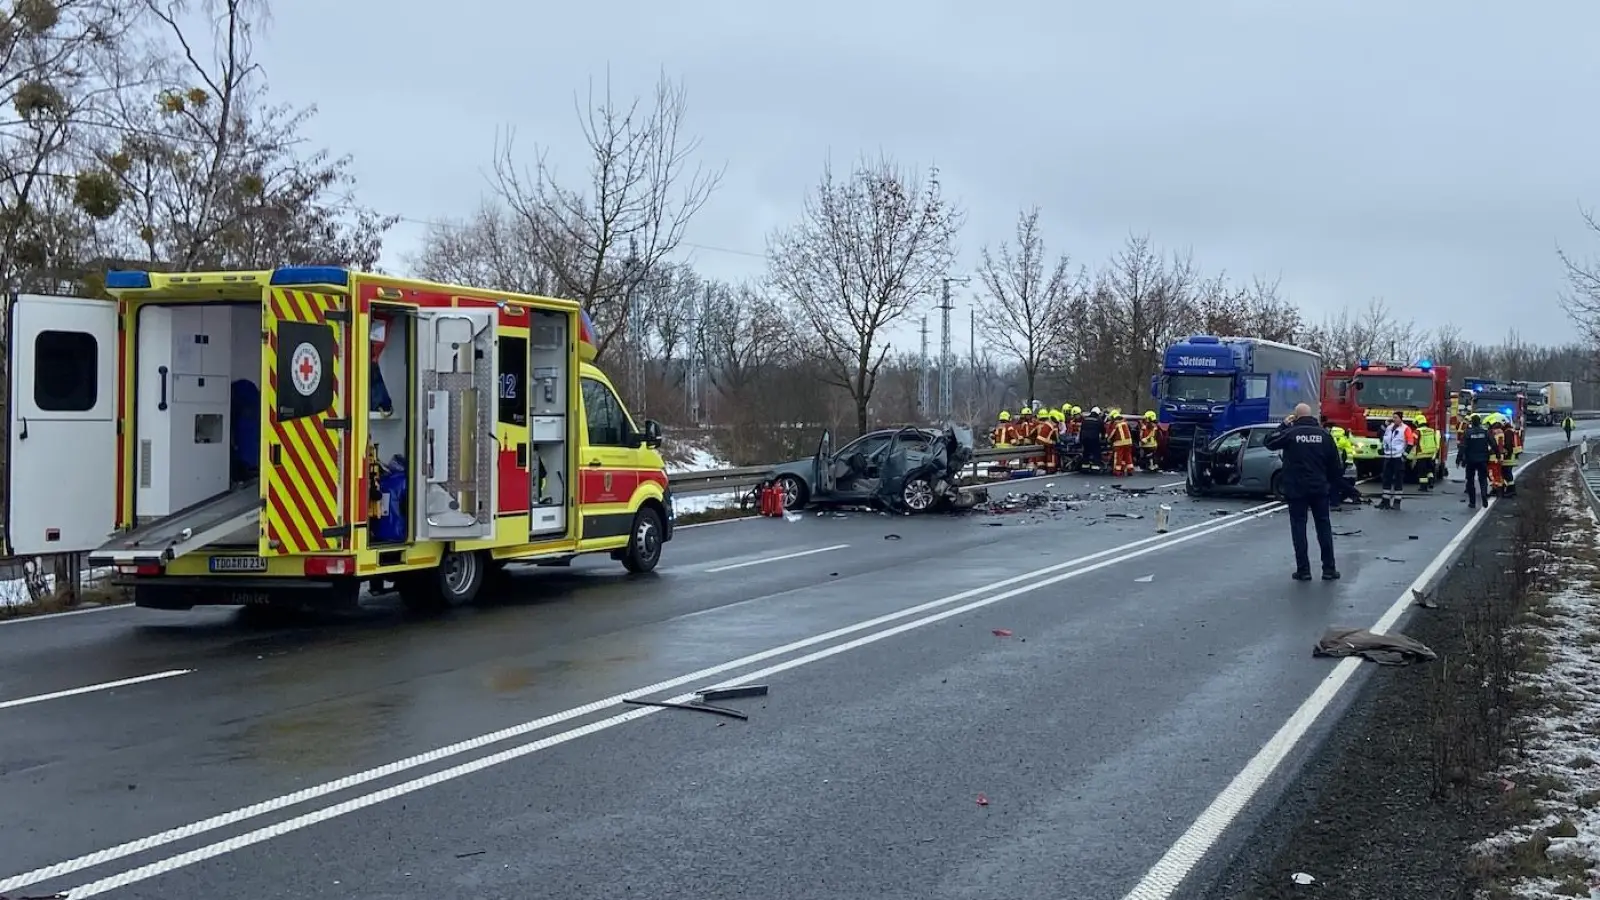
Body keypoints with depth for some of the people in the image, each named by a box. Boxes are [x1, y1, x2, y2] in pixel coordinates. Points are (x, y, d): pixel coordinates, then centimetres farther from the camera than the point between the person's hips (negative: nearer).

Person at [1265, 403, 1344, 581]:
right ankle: (1329, 568, 11)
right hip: (1319, 488, 3)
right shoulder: (1324, 434, 0)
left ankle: (1303, 570, 1)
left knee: (1298, 527, 3)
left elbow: (1269, 443, 4)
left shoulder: (1290, 433, -10)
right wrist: (1330, 480, 19)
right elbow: (1334, 463, 4)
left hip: (1296, 488, -3)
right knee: (1324, 526, 10)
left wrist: (1284, 425, 10)